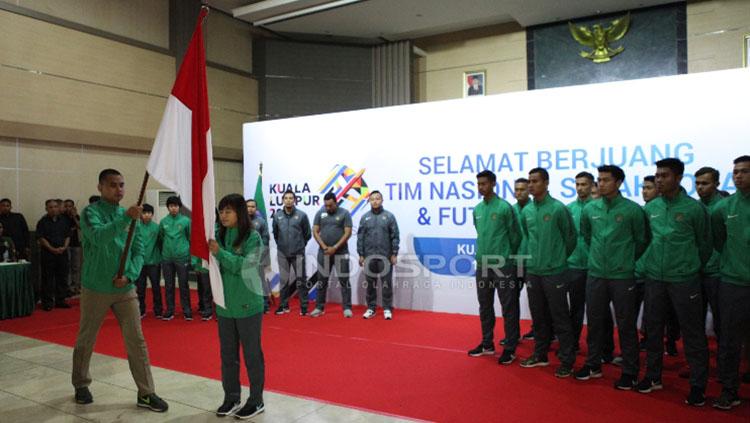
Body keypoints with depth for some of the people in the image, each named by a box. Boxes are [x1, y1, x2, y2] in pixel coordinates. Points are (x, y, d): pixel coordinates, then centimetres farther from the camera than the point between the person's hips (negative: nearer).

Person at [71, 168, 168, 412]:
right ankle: (81, 385, 36)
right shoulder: (91, 212, -8)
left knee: (137, 340, 2)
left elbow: (138, 250, 5)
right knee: (85, 340, 13)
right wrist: (126, 218, -41)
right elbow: (98, 237, -29)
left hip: (125, 289, 3)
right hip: (95, 289, -3)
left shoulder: (128, 215, 6)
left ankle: (146, 393, 8)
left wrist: (130, 275, -11)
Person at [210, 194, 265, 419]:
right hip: (224, 305, 5)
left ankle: (256, 401, 19)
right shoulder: (219, 235, 4)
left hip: (248, 305, -5)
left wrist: (219, 253, -22)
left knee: (251, 354, 6)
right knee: (227, 354, 15)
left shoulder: (253, 237, -11)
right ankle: (231, 398, 30)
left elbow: (244, 266, -19)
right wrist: (208, 253, -15)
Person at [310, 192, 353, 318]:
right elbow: (315, 232, 3)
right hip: (323, 252, 3)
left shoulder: (344, 213, -3)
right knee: (322, 280, 8)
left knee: (344, 281, 0)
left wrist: (335, 248, -14)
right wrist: (325, 247, -9)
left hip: (341, 252, -3)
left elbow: (348, 233, -8)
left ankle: (347, 308, 6)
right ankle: (319, 307, 17)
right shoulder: (320, 213, 4)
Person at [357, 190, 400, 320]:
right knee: (370, 284, 9)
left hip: (385, 256, -2)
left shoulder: (389, 216, 0)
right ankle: (371, 308, 18)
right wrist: (361, 255, 1)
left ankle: (387, 309, 11)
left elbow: (395, 236, -2)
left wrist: (394, 254, -7)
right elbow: (360, 237, 6)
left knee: (387, 283, 2)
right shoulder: (365, 217, 6)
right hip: (369, 256, 2)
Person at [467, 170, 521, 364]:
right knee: (485, 307, 14)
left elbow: (516, 236, -3)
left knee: (509, 308, 2)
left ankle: (510, 348, 11)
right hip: (482, 265, 6)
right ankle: (487, 343, 27)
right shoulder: (477, 209, 8)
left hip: (502, 265, -6)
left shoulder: (505, 207, -10)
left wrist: (509, 257, 4)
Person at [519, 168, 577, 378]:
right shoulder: (526, 211, 5)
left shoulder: (559, 208, -10)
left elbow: (571, 237, 0)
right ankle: (540, 354, 27)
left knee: (560, 318, 2)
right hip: (532, 271, 5)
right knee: (538, 316, 15)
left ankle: (567, 360, 12)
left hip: (554, 272, -5)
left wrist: (560, 258, 7)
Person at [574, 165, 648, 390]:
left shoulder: (632, 209, -8)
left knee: (626, 324, 5)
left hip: (622, 276, -3)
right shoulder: (589, 209, 1)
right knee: (595, 321, 12)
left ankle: (629, 372, 18)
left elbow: (641, 241, 3)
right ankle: (593, 364, 27)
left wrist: (628, 261, 10)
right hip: (595, 274, 4)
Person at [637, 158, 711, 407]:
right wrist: (652, 262, 14)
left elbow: (705, 244, 3)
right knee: (653, 329, 13)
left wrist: (693, 267, 10)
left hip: (684, 280, -4)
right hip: (654, 278, 4)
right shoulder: (650, 208, 3)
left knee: (692, 333, 4)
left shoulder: (694, 208, -8)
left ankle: (698, 385, 17)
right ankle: (653, 376, 27)